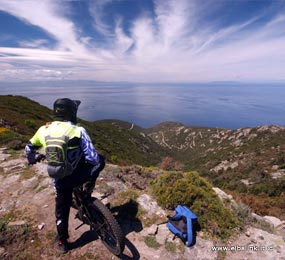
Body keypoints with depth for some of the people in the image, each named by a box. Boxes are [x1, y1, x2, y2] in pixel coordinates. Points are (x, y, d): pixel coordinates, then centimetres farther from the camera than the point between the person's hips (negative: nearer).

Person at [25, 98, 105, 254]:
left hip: (60, 180, 4)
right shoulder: (78, 131, -17)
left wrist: (32, 159, 38)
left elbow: (29, 149, 15)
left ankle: (62, 242, 44)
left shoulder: (44, 130, -3)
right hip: (78, 177, -3)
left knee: (62, 210, 24)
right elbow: (93, 158, -19)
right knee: (100, 160, 20)